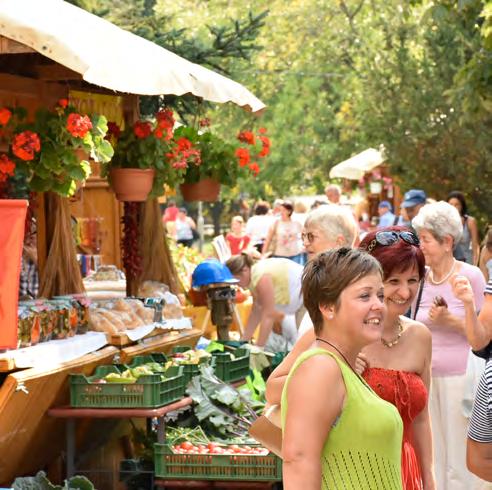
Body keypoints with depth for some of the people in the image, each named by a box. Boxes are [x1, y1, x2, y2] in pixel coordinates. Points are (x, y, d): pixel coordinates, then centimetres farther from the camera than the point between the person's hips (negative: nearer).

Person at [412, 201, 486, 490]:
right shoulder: (421, 279, 5)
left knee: (458, 464, 0)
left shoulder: (471, 276, -8)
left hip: (458, 377, -5)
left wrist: (450, 320, -17)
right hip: (426, 376, 5)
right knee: (431, 459, 11)